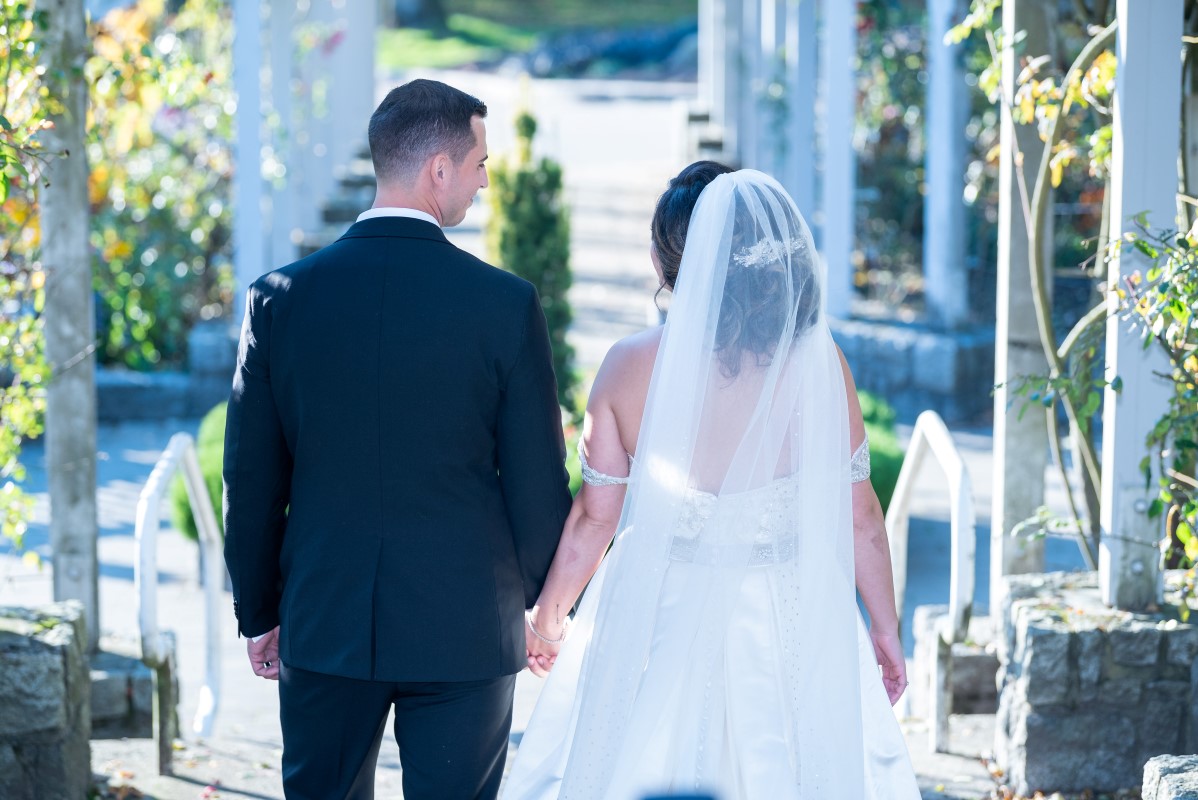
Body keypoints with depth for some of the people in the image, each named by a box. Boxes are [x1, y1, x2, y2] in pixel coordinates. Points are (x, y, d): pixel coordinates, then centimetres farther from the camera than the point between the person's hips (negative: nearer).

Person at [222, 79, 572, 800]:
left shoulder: (280, 298, -5)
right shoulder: (506, 304, -11)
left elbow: (251, 482, 1)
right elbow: (538, 487, -5)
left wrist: (259, 613, 13)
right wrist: (536, 601, 13)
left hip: (321, 629, 2)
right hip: (463, 630, -2)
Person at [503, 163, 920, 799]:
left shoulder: (629, 365, -10)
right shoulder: (816, 362, -11)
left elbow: (594, 516, -3)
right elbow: (858, 514, -6)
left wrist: (547, 617, 13)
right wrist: (885, 629, 7)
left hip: (658, 622, 0)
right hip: (786, 625, 0)